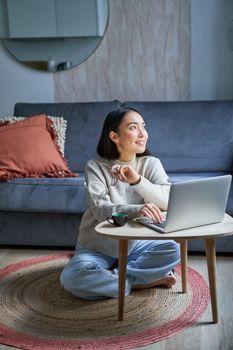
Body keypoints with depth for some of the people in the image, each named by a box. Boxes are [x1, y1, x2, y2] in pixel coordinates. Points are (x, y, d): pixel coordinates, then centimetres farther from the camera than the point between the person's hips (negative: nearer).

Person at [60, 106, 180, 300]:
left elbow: (169, 202, -18)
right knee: (71, 278, -29)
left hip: (136, 244, 2)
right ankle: (138, 282, -14)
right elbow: (100, 209, -25)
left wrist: (136, 180, -34)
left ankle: (111, 276, -14)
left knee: (173, 249, -27)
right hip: (97, 247, -1)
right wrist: (138, 210, -44)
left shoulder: (151, 164, -4)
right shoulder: (96, 166, -11)